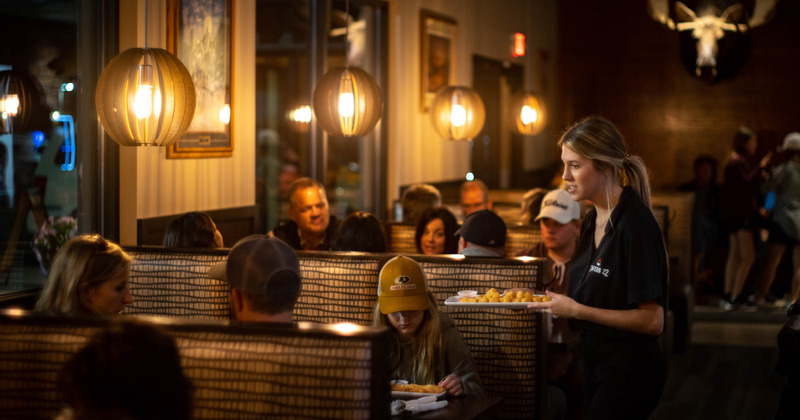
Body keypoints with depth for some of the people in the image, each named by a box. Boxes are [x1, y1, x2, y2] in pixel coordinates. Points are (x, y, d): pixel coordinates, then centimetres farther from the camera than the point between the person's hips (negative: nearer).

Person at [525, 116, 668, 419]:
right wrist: (539, 299, 4)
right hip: (594, 360, 9)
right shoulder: (592, 221, 9)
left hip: (629, 370, -9)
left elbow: (652, 320, -21)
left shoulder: (636, 224, -18)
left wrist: (578, 310, -20)